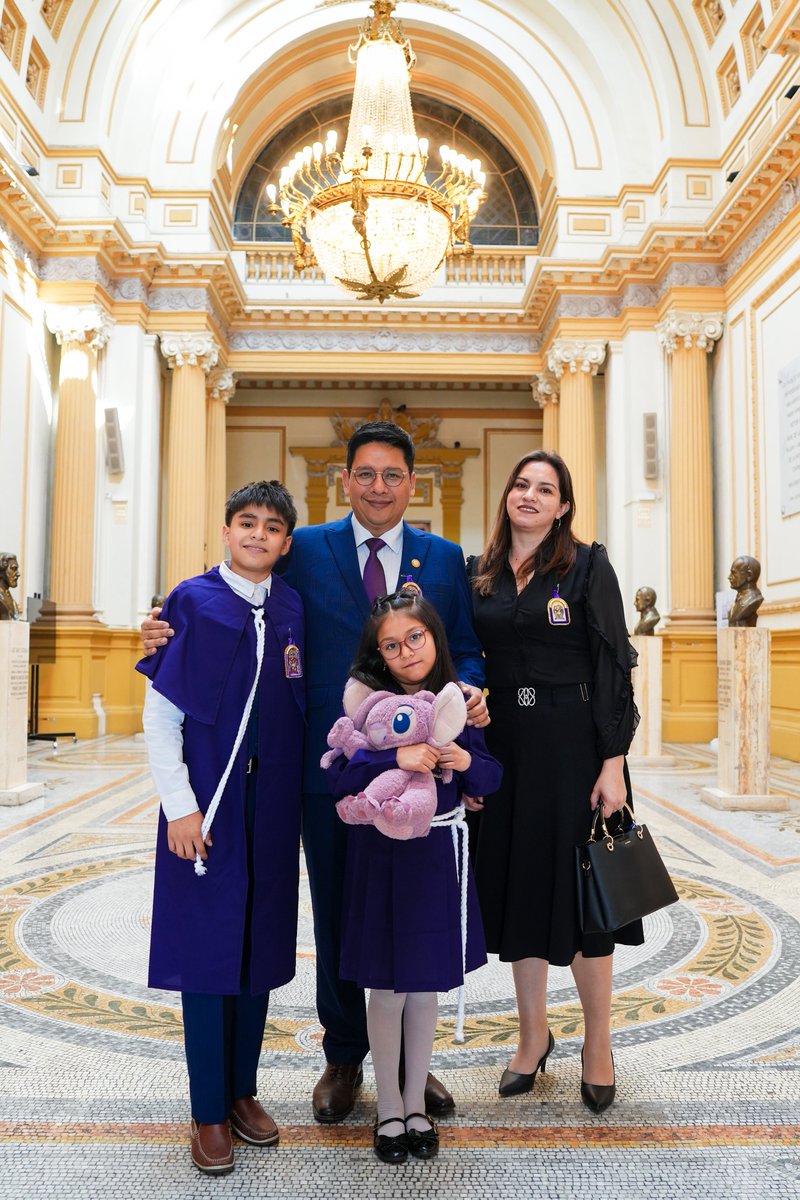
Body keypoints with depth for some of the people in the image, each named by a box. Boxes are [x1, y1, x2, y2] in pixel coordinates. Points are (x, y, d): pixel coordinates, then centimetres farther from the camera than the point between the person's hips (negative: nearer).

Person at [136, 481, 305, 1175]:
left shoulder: (293, 609, 4)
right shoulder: (193, 602, -6)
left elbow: (305, 706, 9)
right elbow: (160, 714, -7)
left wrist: (301, 794, 4)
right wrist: (179, 806, -12)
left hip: (274, 805, 4)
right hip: (208, 804, -3)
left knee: (261, 943, 13)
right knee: (208, 946, 5)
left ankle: (243, 1090, 31)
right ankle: (209, 1111, 22)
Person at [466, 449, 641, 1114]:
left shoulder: (588, 565, -3)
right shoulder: (479, 573, 8)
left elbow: (614, 666, -7)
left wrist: (613, 764, -13)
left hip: (573, 745, -4)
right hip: (504, 745, 4)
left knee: (579, 887, 5)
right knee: (517, 884, 11)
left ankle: (598, 1045, 24)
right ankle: (534, 1035, 30)